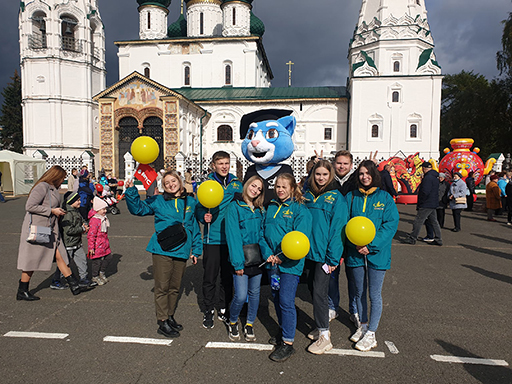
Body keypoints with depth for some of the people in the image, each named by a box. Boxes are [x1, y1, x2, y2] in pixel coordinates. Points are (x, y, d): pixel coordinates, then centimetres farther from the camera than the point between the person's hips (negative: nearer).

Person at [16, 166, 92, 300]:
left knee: (60, 256, 6)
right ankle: (22, 292, 20)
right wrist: (52, 211, -18)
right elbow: (30, 206, -20)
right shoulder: (42, 187, -15)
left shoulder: (53, 189, 13)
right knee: (32, 260, 3)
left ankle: (74, 286, 7)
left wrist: (59, 211, 10)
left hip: (50, 229, 9)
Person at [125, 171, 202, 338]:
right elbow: (138, 208, 1)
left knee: (175, 287, 15)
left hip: (182, 251, 3)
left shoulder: (190, 202, 10)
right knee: (162, 287, 1)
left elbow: (195, 228, 13)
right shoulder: (158, 201, 4)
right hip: (162, 250, -3)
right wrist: (131, 191, -14)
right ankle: (162, 322, 13)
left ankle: (170, 316, 31)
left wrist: (196, 251, 11)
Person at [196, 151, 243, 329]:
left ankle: (223, 309, 30)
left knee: (228, 276, 12)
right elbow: (199, 209, 0)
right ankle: (208, 311, 25)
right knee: (210, 277, 5)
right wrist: (204, 217, -20)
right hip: (213, 239, -2)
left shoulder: (236, 184, 7)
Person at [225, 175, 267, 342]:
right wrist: (237, 262, -16)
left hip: (257, 257, 5)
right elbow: (233, 236, -11)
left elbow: (262, 234, 7)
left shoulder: (260, 210, 10)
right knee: (241, 296, -6)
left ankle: (249, 324, 32)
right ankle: (233, 322, 23)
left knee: (254, 292, 12)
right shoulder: (234, 207, -7)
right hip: (241, 258, -5)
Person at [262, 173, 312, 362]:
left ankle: (288, 343, 8)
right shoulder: (271, 207, 11)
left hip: (290, 263, -6)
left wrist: (282, 258, -17)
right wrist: (268, 254, -4)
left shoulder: (300, 209, -8)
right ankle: (283, 331, 35)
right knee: (276, 297, 15)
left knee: (286, 301, -5)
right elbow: (264, 231, 11)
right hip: (272, 261, 6)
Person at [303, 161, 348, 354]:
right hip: (309, 251, 6)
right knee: (312, 288, 14)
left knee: (319, 292, -4)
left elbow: (338, 229, -10)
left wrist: (333, 258, -13)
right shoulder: (307, 195, 8)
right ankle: (321, 326, 31)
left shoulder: (337, 198, -7)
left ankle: (324, 337, 8)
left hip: (325, 253, -5)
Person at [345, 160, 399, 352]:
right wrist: (355, 244, -13)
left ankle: (371, 334, 19)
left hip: (377, 253, -2)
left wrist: (371, 246, -17)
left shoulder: (385, 197, -3)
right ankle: (363, 325, 34)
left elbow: (391, 225, -9)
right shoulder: (351, 197, 4)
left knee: (374, 294, 5)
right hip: (355, 253, 3)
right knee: (359, 292, 15)